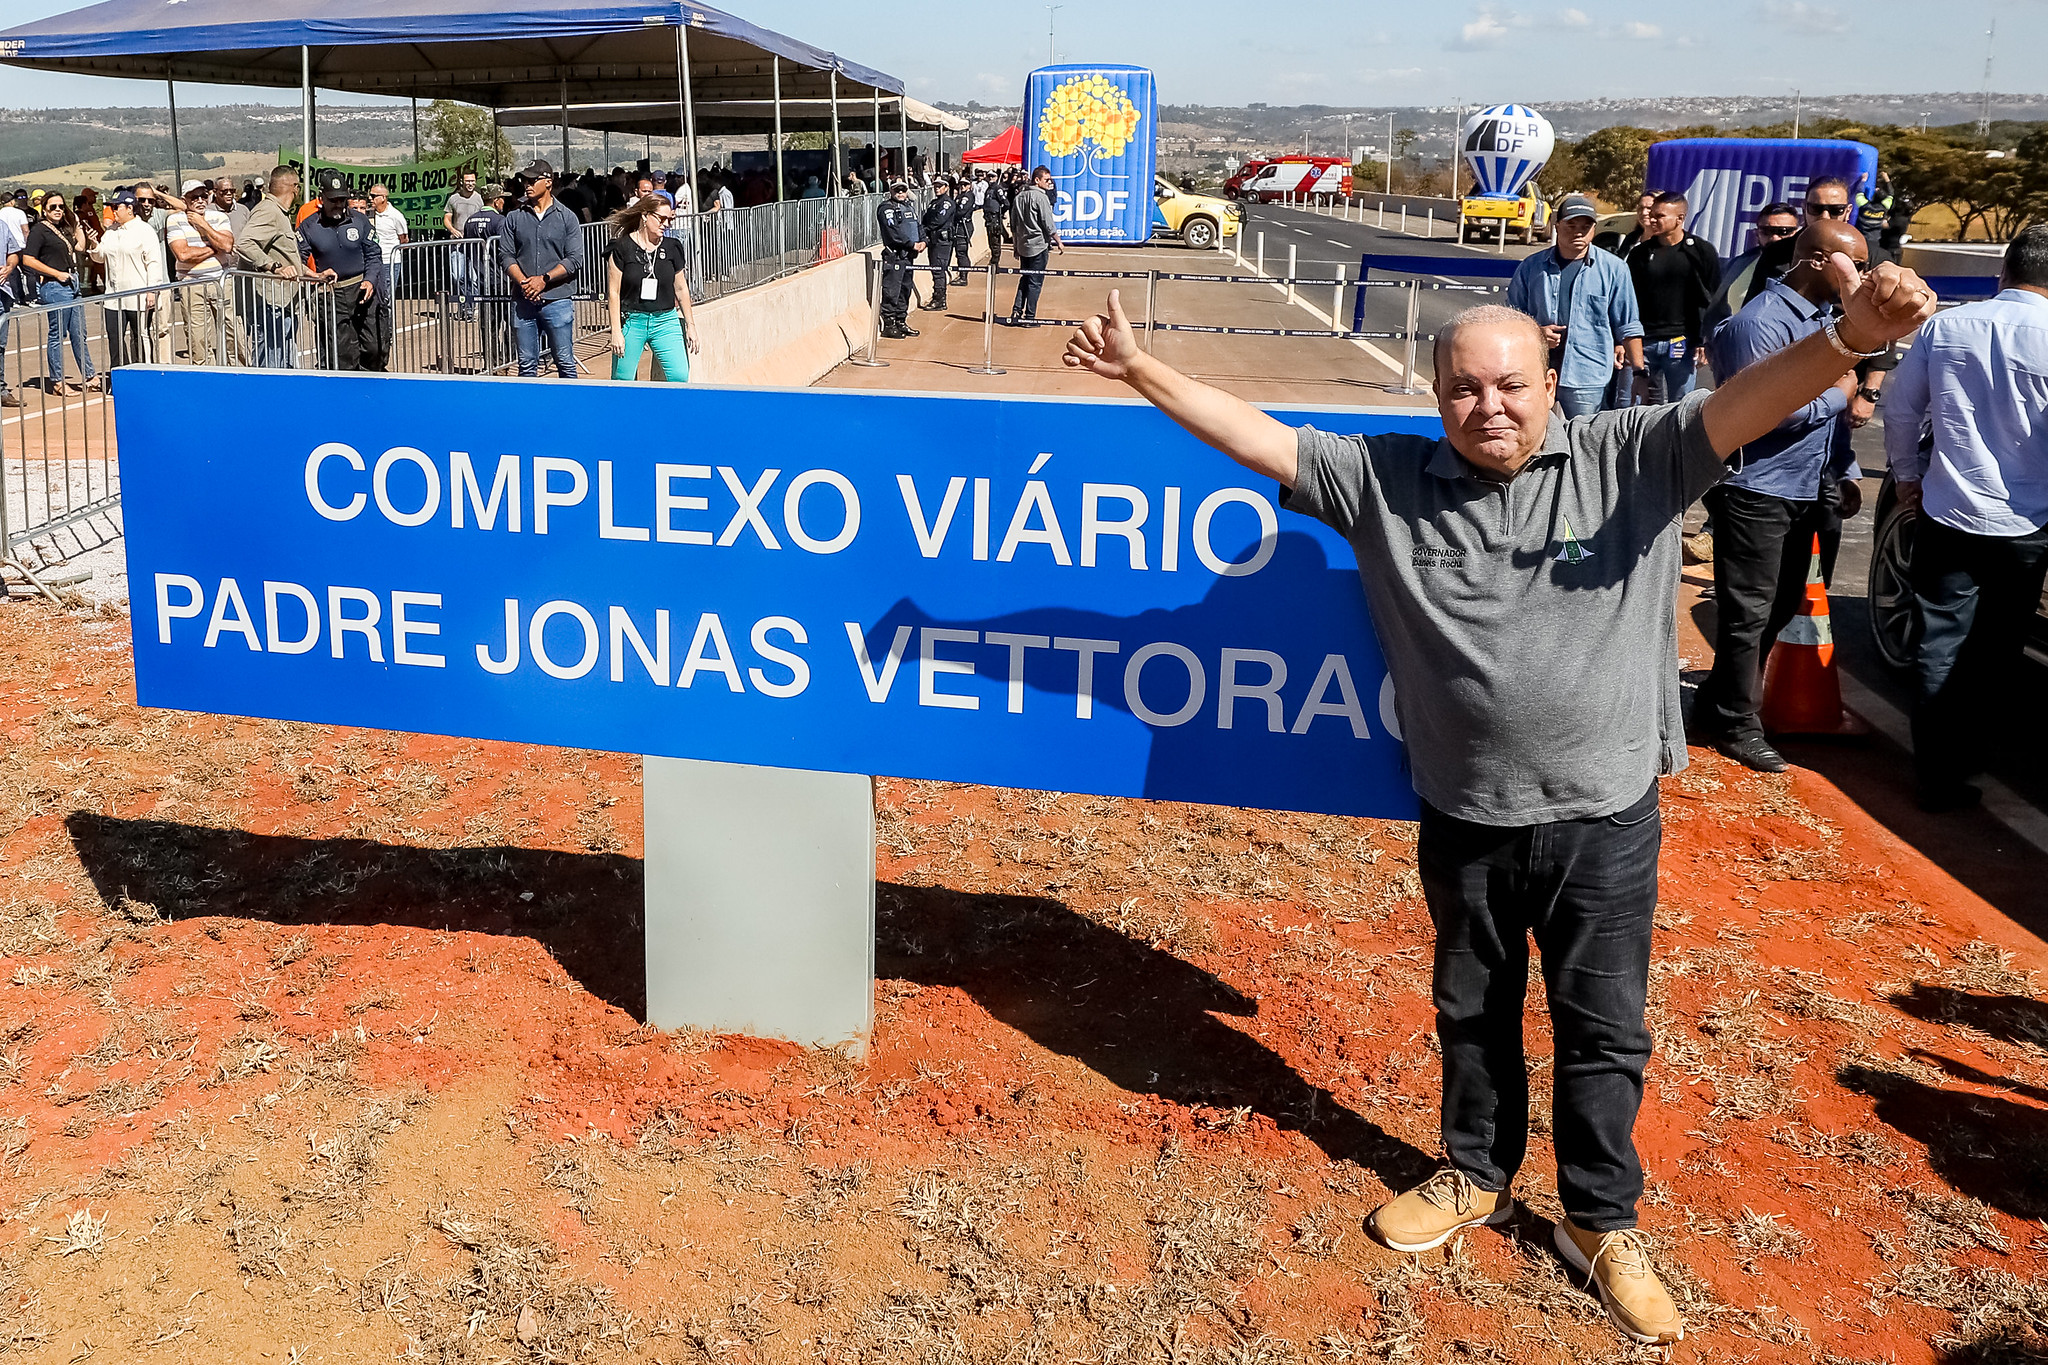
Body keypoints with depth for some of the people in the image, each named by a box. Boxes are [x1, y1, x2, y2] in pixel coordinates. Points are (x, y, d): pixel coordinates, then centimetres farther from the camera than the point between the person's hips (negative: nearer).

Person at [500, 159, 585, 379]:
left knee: (565, 363, -2)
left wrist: (543, 280, -12)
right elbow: (506, 255, 6)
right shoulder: (514, 218, 12)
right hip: (523, 301, 3)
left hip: (558, 300, -3)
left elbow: (575, 260, -3)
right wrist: (523, 282, -11)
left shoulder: (567, 218, 5)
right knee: (527, 364, 5)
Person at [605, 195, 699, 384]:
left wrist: (690, 325, 12)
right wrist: (616, 331, -9)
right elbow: (613, 292, -4)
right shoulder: (621, 248, -4)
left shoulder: (672, 248, 7)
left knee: (680, 376, -8)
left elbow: (681, 289, 13)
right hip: (631, 321, -3)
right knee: (623, 379, 2)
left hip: (665, 321, 3)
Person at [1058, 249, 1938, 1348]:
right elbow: (1254, 436, -1)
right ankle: (1476, 1176, 44)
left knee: (1603, 1028, 13)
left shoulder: (1628, 463, -8)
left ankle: (1603, 1223, 33)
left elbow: (1741, 406, -21)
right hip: (1464, 819, 2)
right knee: (1473, 1012, 21)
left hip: (1604, 818, -2)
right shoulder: (1386, 481, -3)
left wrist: (1848, 339, -40)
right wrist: (1141, 372, -3)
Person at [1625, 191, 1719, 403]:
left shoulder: (1702, 251, 3)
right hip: (1644, 344, 2)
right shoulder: (1640, 253, 10)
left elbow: (1714, 301, 2)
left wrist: (1706, 341, -5)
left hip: (1682, 344, -2)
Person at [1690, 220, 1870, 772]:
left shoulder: (1822, 317, 13)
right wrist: (1839, 394, -10)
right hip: (1757, 492, -9)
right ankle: (1737, 725, 12)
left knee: (1779, 607, 16)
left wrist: (1845, 472, 14)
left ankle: (1717, 705, 29)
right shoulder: (1761, 323, -18)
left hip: (1805, 492, 10)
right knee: (1750, 612, 0)